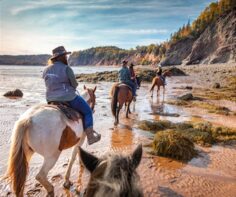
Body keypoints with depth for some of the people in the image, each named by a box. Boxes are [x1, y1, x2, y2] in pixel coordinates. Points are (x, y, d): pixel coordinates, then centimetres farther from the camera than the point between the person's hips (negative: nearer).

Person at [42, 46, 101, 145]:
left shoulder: (46, 70, 6)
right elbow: (74, 84, -8)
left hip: (50, 99, 7)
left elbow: (49, 85, 13)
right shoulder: (66, 68, -13)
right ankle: (90, 137, 9)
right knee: (87, 111, 10)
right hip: (68, 98, -7)